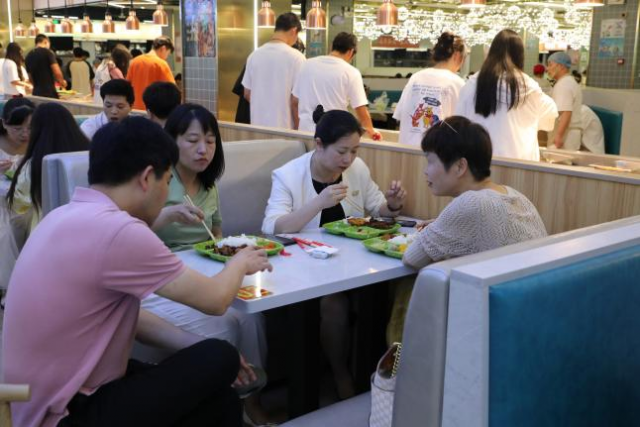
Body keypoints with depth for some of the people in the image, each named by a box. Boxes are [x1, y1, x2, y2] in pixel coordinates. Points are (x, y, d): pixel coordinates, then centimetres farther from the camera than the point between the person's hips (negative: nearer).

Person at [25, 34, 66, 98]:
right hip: (49, 92, -6)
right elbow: (57, 72, -13)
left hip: (36, 93, 6)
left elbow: (30, 79, 18)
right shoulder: (47, 52, -6)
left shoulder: (29, 56, 12)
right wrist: (62, 82, 5)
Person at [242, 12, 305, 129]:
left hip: (258, 126, 5)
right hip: (284, 128, -5)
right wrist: (297, 129, -3)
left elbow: (247, 94, 10)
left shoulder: (254, 55, 3)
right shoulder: (295, 57, -11)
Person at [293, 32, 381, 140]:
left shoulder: (308, 64, 5)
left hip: (306, 131, 4)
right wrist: (371, 131, 12)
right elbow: (361, 110, -5)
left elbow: (295, 102, 10)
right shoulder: (350, 72, -7)